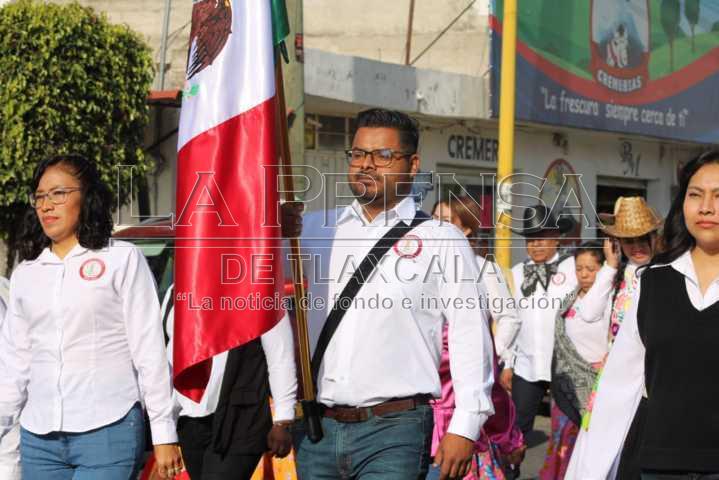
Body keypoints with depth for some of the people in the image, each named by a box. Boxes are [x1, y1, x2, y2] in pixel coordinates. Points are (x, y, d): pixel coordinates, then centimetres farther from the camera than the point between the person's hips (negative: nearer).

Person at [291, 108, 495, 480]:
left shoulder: (441, 239, 0)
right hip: (317, 426, 4)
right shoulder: (318, 230, 10)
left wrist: (465, 427, -7)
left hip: (394, 430, -3)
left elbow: (470, 335, -3)